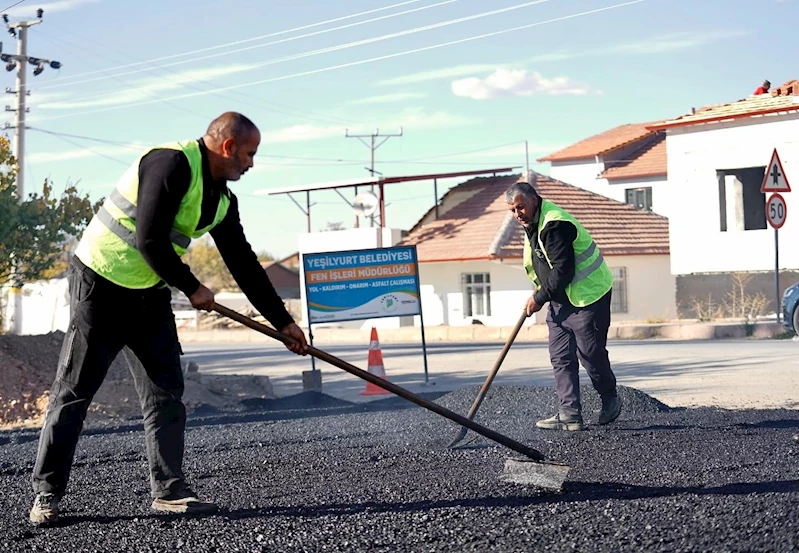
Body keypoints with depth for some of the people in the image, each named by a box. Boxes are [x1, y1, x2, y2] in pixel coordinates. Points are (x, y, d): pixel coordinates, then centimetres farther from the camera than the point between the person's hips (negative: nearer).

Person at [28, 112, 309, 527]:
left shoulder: (223, 201, 7)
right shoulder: (172, 163, -20)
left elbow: (244, 265, 12)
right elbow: (149, 240, -24)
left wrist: (283, 321, 12)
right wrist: (191, 288, -13)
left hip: (150, 295, 8)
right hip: (100, 286, -8)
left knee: (166, 394, 3)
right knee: (73, 393, -2)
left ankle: (168, 490, 11)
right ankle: (46, 495, 6)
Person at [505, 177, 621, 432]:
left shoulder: (554, 225, -25)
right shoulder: (533, 221, 8)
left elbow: (562, 272, -26)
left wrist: (539, 299, -17)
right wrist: (540, 288, 10)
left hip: (587, 294, -10)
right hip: (560, 298, 10)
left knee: (590, 353, 0)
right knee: (561, 357, 3)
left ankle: (610, 400, 24)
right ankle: (570, 414, 2)